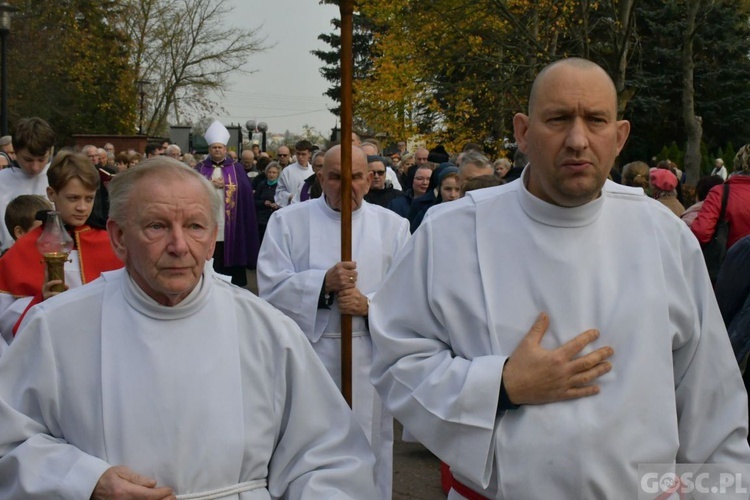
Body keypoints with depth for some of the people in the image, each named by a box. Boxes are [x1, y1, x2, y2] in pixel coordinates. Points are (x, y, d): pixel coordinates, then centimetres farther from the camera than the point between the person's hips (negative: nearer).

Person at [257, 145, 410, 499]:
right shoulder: (287, 221, 1)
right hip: (305, 355, -1)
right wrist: (324, 282, -19)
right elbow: (271, 288, -7)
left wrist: (369, 305, -17)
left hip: (368, 358, 1)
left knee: (366, 444, 9)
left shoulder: (392, 225, 5)